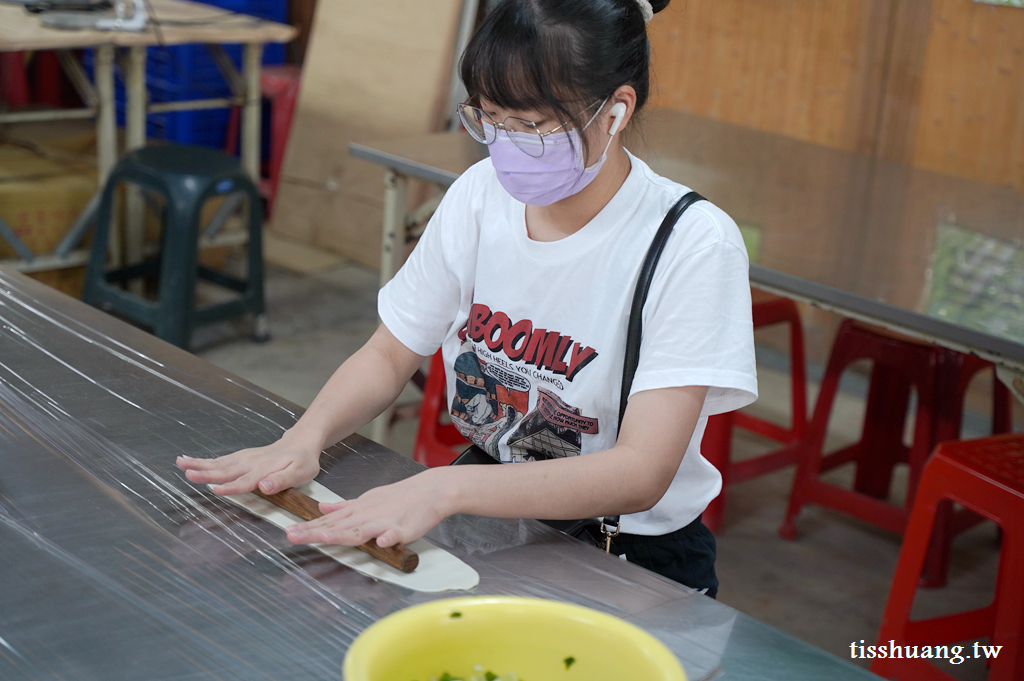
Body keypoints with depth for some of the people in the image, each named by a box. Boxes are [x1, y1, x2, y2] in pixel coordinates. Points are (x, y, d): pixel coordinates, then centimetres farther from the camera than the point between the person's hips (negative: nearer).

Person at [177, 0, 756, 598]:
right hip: (492, 513, 5)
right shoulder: (482, 195, -2)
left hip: (633, 557, -5)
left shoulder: (693, 245, -20)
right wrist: (303, 441, -16)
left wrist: (446, 488, -38)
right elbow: (390, 354, 5)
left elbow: (641, 474, -27)